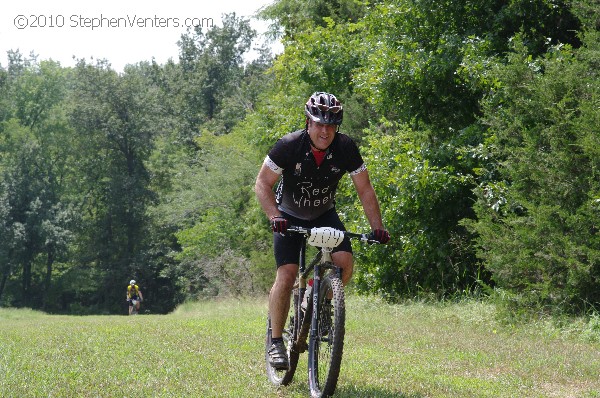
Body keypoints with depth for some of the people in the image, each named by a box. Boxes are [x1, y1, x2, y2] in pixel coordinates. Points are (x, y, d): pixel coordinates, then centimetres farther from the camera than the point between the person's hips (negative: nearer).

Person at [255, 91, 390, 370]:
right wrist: (274, 216, -34)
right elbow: (263, 184, -19)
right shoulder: (289, 145, -25)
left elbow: (365, 190, -10)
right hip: (290, 217, -2)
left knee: (345, 263, -21)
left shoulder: (345, 148, -19)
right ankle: (275, 341, -3)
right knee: (286, 276, -18)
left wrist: (377, 227, -19)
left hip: (324, 214, 2)